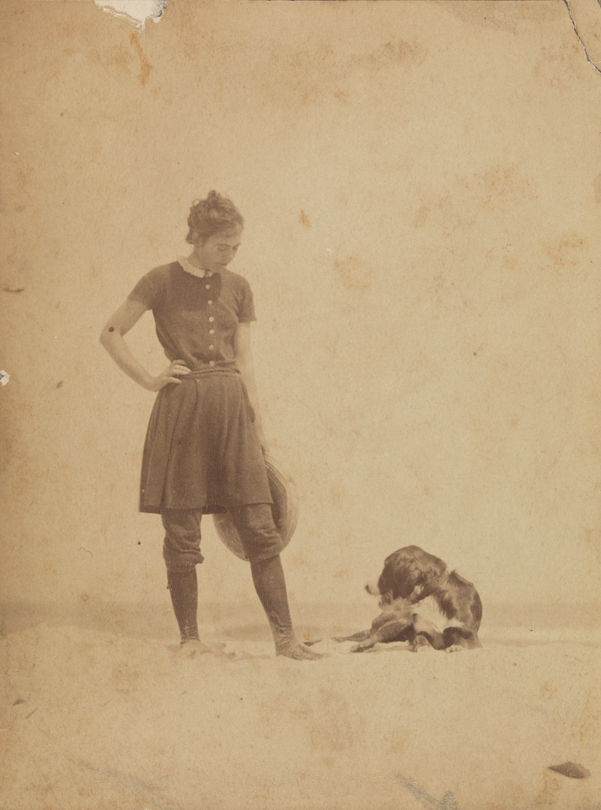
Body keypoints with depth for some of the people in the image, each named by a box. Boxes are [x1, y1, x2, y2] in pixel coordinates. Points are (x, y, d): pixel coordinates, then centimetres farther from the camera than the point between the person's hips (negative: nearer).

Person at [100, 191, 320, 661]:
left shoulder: (238, 288, 13)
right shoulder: (163, 281, 2)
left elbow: (245, 361, 14)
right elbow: (111, 334, 3)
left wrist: (258, 424, 11)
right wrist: (149, 380, -3)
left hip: (232, 409, 3)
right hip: (181, 410, -3)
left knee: (260, 529, -2)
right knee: (182, 534, 1)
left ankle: (284, 636, 2)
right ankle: (189, 636, 13)